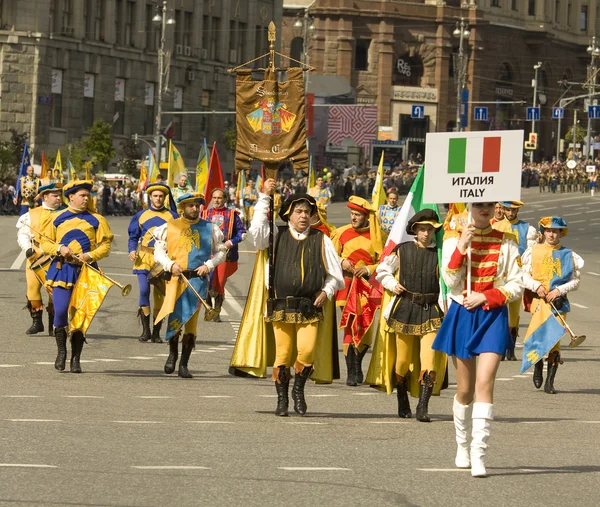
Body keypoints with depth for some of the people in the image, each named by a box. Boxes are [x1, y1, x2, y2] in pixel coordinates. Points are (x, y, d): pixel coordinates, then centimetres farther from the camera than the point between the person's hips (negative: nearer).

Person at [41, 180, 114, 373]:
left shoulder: (96, 220, 5)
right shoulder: (58, 218, 6)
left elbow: (105, 245, 2)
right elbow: (45, 243, 9)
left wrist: (91, 255, -15)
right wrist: (59, 249, -11)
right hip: (62, 269, 0)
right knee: (60, 312, -10)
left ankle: (76, 358, 9)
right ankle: (61, 351, 12)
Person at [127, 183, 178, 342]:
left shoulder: (172, 216, 9)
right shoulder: (141, 215, 11)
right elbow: (133, 237, 15)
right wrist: (132, 250, -4)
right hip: (144, 258, 0)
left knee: (161, 295, 2)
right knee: (144, 290, -16)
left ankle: (156, 333, 11)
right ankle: (145, 329, -7)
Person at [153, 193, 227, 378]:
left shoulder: (210, 229, 9)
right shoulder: (170, 227, 7)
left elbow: (220, 251, 14)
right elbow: (159, 252, 8)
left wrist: (208, 265, -3)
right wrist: (170, 265, -10)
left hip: (198, 279, 1)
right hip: (175, 278, -1)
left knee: (191, 320, 1)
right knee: (174, 315, -14)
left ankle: (184, 365, 7)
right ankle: (173, 353, 10)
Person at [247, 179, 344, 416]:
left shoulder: (321, 240, 8)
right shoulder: (277, 236, 6)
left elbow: (335, 275, 13)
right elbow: (256, 229, -14)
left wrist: (326, 291, -4)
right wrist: (265, 197, -14)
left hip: (310, 307, 0)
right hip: (281, 306, 0)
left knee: (307, 350, -13)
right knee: (282, 354, 0)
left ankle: (299, 389, 12)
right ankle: (282, 399, 14)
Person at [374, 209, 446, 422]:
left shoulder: (440, 253, 2)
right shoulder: (402, 251, 5)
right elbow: (382, 270, 18)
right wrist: (392, 284, 0)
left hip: (431, 311, -1)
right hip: (405, 309, 1)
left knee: (429, 362, -14)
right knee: (402, 360, 8)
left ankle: (423, 407, -13)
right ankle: (403, 404, 25)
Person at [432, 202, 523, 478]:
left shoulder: (505, 241, 3)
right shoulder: (455, 238, 2)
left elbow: (516, 286, 1)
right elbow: (452, 283, -9)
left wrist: (484, 296, -11)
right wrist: (462, 247, -18)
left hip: (493, 317, -1)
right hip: (462, 316, 1)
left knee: (484, 383, -15)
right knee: (465, 390, 8)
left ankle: (479, 455, -18)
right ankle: (463, 447, 28)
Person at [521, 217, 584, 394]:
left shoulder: (569, 255, 6)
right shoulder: (533, 251, 8)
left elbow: (575, 281, 6)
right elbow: (525, 276, 7)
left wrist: (559, 290, -10)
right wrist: (536, 286, -12)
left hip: (559, 302, 0)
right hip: (538, 300, 0)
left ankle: (550, 382, 1)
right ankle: (538, 367, 27)